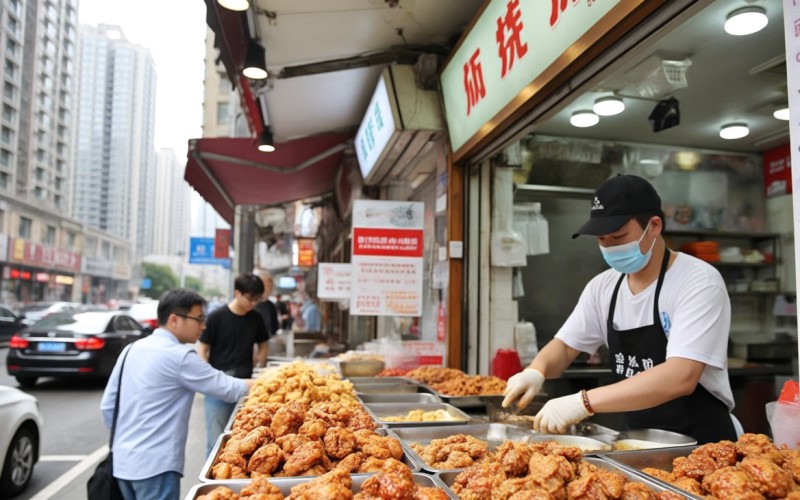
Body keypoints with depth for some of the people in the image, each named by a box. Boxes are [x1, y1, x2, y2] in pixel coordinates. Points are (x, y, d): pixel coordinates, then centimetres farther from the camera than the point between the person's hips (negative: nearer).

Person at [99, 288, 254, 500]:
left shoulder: (131, 349, 6)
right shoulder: (180, 356, -16)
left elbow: (107, 406, 10)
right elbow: (229, 389, -12)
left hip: (123, 462, 8)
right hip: (155, 466, -8)